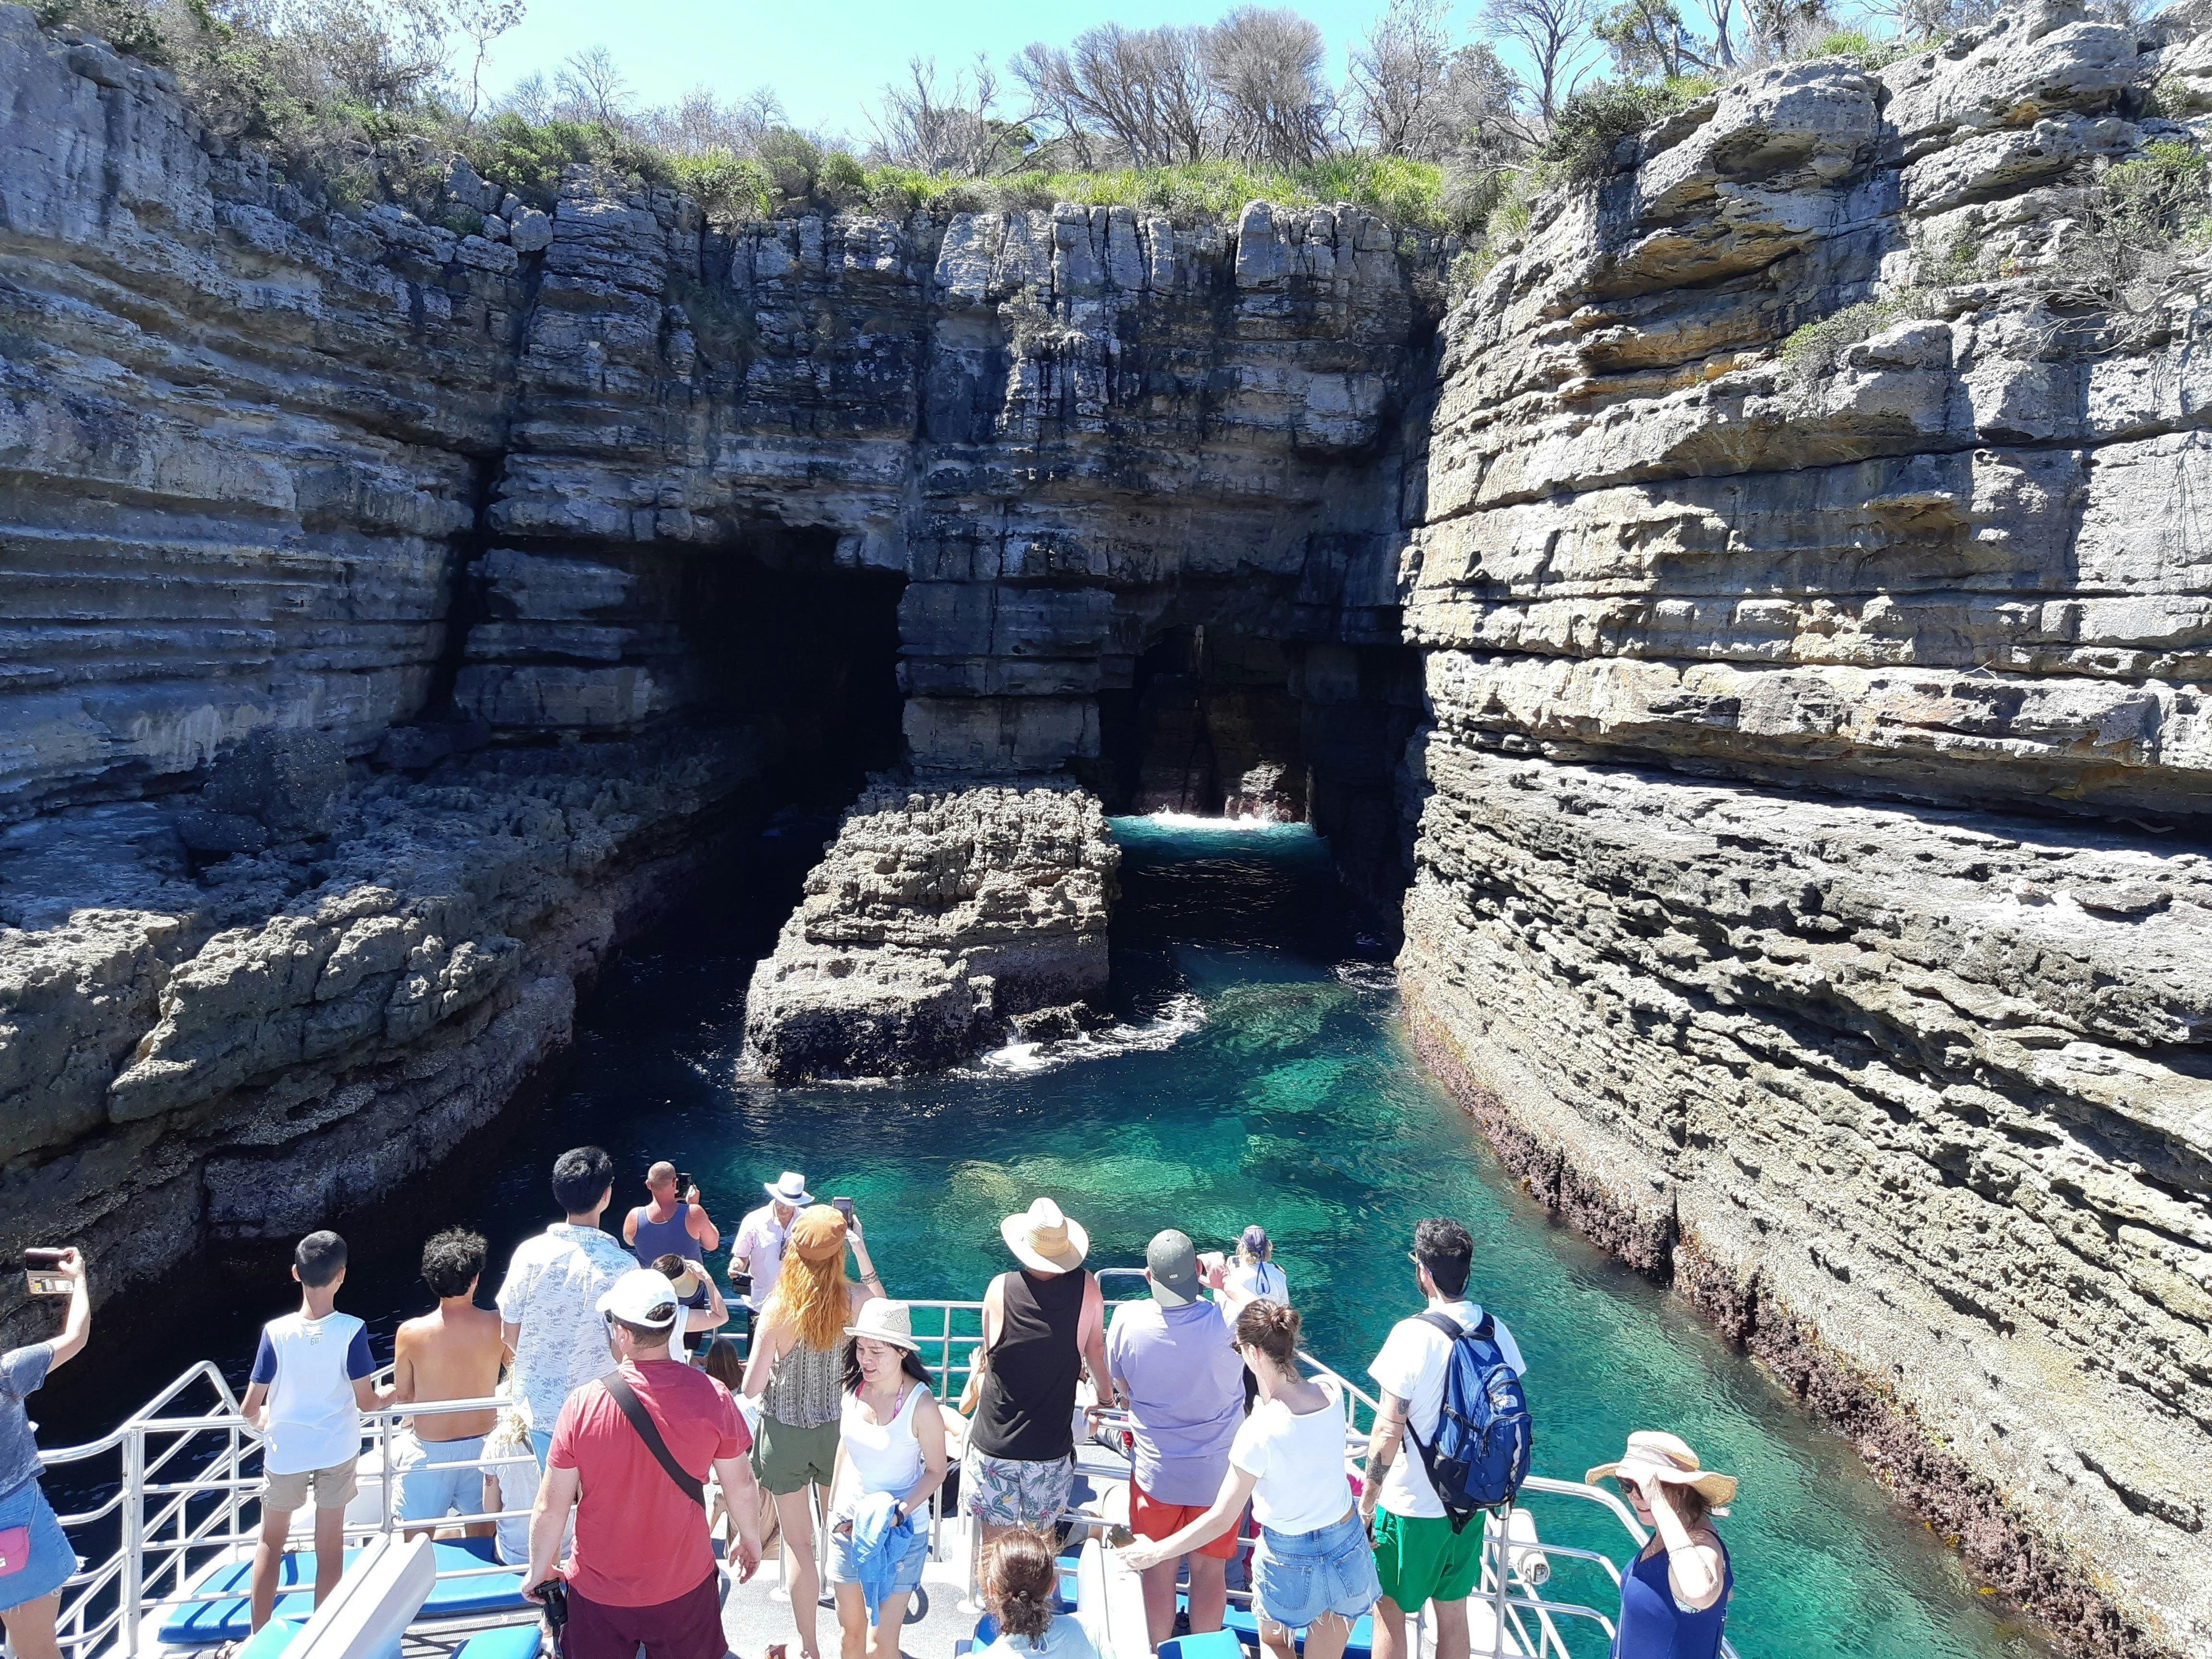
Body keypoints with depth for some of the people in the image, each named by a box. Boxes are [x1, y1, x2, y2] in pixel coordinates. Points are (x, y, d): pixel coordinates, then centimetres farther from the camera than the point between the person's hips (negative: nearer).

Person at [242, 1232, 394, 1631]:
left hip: (285, 1449, 1)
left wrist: (260, 1418, 14)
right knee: (330, 1546, 13)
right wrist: (394, 1393, 10)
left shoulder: (276, 1332, -17)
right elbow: (366, 1402, -12)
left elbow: (249, 1409, -10)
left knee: (271, 1539, 22)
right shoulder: (351, 1331, -19)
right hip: (337, 1448, -1)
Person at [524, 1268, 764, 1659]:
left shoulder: (584, 1405, -20)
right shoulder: (712, 1396, -17)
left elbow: (551, 1507, -11)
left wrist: (539, 1569, 8)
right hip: (686, 1586, 1)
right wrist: (751, 1539, 14)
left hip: (599, 1593, -1)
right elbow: (740, 1487, -5)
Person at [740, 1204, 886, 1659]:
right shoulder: (854, 1300, -18)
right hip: (838, 1429, 2)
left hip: (786, 1433, -2)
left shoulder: (777, 1309, -23)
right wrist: (861, 1249, 4)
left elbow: (752, 1387, -17)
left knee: (799, 1543, 14)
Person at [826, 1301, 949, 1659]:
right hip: (848, 1522, 5)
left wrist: (901, 1511, -24)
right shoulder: (853, 1387, -7)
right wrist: (834, 1503, 10)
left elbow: (936, 1471, -12)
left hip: (899, 1530, -5)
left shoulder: (921, 1405, -22)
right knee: (850, 1630, 16)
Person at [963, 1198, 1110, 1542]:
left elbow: (988, 1354, 7)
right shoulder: (1086, 1288, -9)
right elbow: (1095, 1350, 9)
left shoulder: (1000, 1288, -10)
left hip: (993, 1445, 0)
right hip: (1051, 1449, 0)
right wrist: (1105, 1393, 29)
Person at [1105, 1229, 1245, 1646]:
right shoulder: (1230, 1320, -25)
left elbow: (1122, 1390, -2)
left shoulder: (1127, 1320, -20)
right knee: (1210, 1571, 19)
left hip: (1157, 1471, 0)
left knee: (1159, 1569, 19)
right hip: (1218, 1471, 0)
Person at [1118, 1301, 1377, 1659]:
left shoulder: (1260, 1431, -29)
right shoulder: (1331, 1394, -15)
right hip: (1349, 1547, 4)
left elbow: (1221, 1520, -22)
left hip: (1292, 1561, -4)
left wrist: (1155, 1552, -9)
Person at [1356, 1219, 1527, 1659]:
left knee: (1389, 1611, 12)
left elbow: (1388, 1430, -20)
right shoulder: (1497, 1330, -4)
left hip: (1411, 1505, -5)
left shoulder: (1413, 1335, -23)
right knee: (1453, 1612, 20)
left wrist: (1367, 1500, -8)